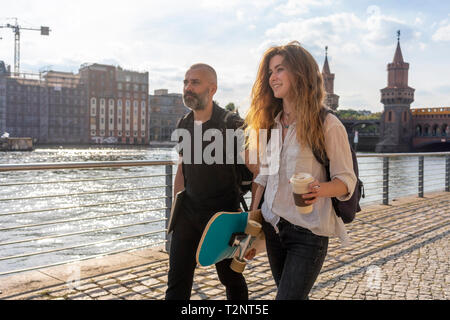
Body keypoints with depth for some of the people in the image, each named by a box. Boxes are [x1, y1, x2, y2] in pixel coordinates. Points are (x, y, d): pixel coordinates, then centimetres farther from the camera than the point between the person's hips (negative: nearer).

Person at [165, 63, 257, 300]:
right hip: (188, 210, 5)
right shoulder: (183, 125, 5)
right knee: (177, 282, 5)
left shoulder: (232, 125, -13)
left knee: (231, 279, 14)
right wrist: (176, 209, 14)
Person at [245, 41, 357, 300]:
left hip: (309, 232, -6)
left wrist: (321, 188, -29)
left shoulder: (327, 125, -11)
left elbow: (347, 180, -9)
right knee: (295, 295, 18)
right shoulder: (272, 123, 8)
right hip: (273, 227, 6)